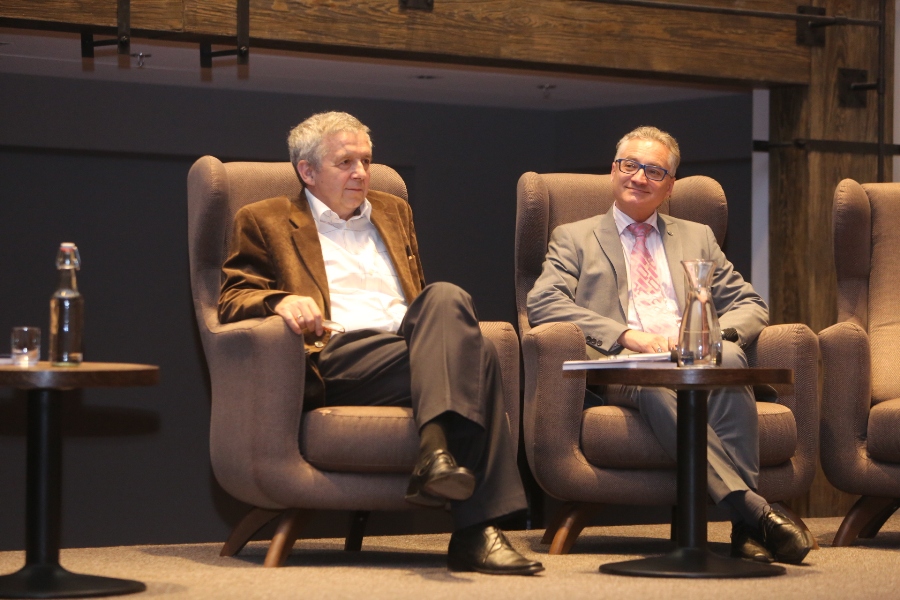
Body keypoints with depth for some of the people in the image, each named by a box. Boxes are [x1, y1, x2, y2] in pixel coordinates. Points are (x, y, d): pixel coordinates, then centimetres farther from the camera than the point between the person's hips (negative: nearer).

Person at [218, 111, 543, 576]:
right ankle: (476, 531, -38)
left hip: (411, 347, 5)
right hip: (337, 358, -5)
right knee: (476, 354, -30)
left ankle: (436, 450, -44)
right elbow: (232, 301, 6)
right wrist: (280, 301, -16)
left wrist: (446, 324, 10)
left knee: (446, 296, -32)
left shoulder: (393, 212, 32)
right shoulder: (264, 223, 16)